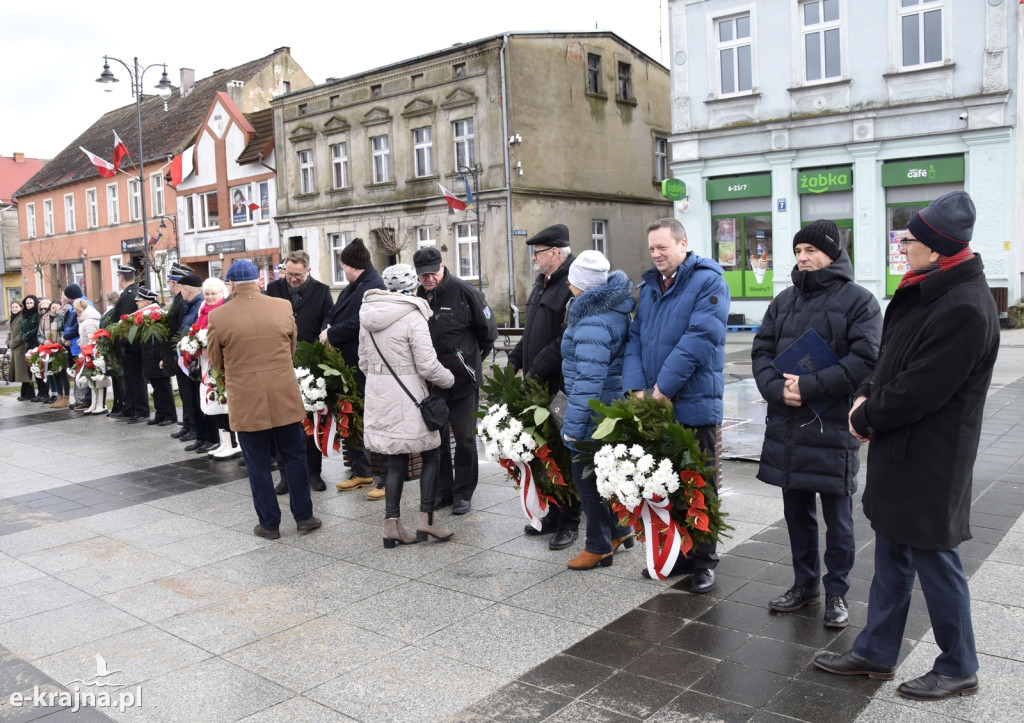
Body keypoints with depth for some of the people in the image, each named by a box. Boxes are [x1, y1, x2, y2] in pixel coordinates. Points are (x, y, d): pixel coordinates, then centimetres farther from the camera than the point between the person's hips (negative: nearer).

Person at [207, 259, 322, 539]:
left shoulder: (218, 317, -8)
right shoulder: (282, 307, -3)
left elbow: (216, 361, 5)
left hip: (245, 402, -1)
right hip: (285, 398, 1)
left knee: (258, 465, 10)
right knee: (295, 457, 14)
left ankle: (269, 523, 18)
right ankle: (304, 516, 21)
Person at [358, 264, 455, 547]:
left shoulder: (367, 315, 7)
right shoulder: (412, 316, -14)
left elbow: (363, 362, 14)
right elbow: (428, 365, -14)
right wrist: (449, 379, 4)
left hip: (378, 396, 6)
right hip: (407, 396, -6)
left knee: (392, 460, 11)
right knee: (430, 454, 10)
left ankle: (392, 524, 10)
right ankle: (426, 519, 8)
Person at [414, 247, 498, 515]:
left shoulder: (464, 291, -10)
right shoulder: (419, 297, 4)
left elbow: (488, 331, -2)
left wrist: (474, 356, 7)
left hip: (462, 378, -5)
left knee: (464, 437, 3)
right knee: (436, 436, 11)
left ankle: (463, 493, 14)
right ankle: (442, 491, 23)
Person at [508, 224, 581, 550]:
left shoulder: (573, 285, -17)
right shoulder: (543, 282, 15)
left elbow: (567, 340, -24)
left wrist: (536, 371, -20)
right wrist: (515, 361, 13)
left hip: (562, 387, -9)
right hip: (538, 386, 9)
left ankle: (569, 523, 14)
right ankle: (554, 514, 29)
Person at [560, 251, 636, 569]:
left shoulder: (593, 324, -25)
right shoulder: (614, 309, 7)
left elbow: (588, 381, -27)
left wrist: (573, 424, -19)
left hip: (595, 414, -10)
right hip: (614, 409, 10)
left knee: (586, 476, 3)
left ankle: (599, 546, 16)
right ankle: (620, 529, 34)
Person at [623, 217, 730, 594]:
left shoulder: (708, 282, -8)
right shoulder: (649, 287, 14)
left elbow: (699, 339, -19)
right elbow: (635, 338, 10)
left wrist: (663, 388, -18)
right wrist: (637, 388, -5)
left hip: (694, 403, -6)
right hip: (652, 405, 6)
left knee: (699, 486, 6)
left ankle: (703, 561, 19)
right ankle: (674, 554, 27)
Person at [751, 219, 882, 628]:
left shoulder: (858, 300, -4)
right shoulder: (785, 300, 13)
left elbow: (865, 359, -14)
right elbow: (761, 350, 7)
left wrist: (809, 386, -19)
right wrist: (777, 387, -11)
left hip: (834, 425, -5)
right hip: (786, 425, 5)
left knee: (837, 515, 7)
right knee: (797, 510, 15)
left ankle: (836, 592, 22)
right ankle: (804, 585, 30)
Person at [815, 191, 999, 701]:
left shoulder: (965, 309, -23)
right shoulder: (925, 291, 8)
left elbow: (919, 391, -24)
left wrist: (865, 418, -9)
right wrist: (866, 396, 0)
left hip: (930, 459, -10)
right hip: (900, 450, 10)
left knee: (935, 560, 6)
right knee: (892, 555, 18)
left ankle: (958, 669, 26)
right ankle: (875, 653, 33)